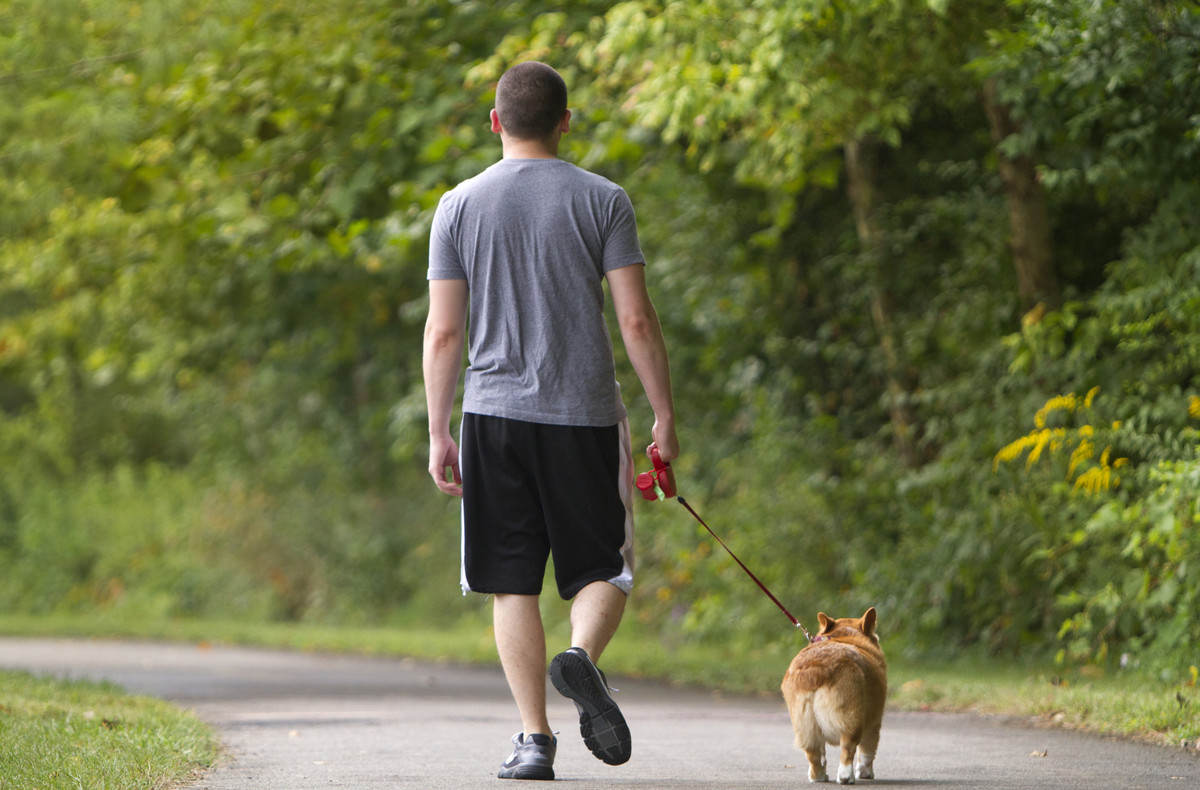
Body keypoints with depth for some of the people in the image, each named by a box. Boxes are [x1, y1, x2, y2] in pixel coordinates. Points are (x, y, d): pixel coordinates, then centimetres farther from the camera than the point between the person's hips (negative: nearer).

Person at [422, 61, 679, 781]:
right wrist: (665, 416, 2)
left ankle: (534, 738, 0)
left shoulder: (460, 206, 5)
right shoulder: (603, 200, 1)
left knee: (515, 583, 5)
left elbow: (444, 331, 2)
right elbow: (637, 322, -4)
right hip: (587, 412, -1)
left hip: (495, 412, 1)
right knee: (603, 569, 9)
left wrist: (440, 434, 8)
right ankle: (584, 656, -21)